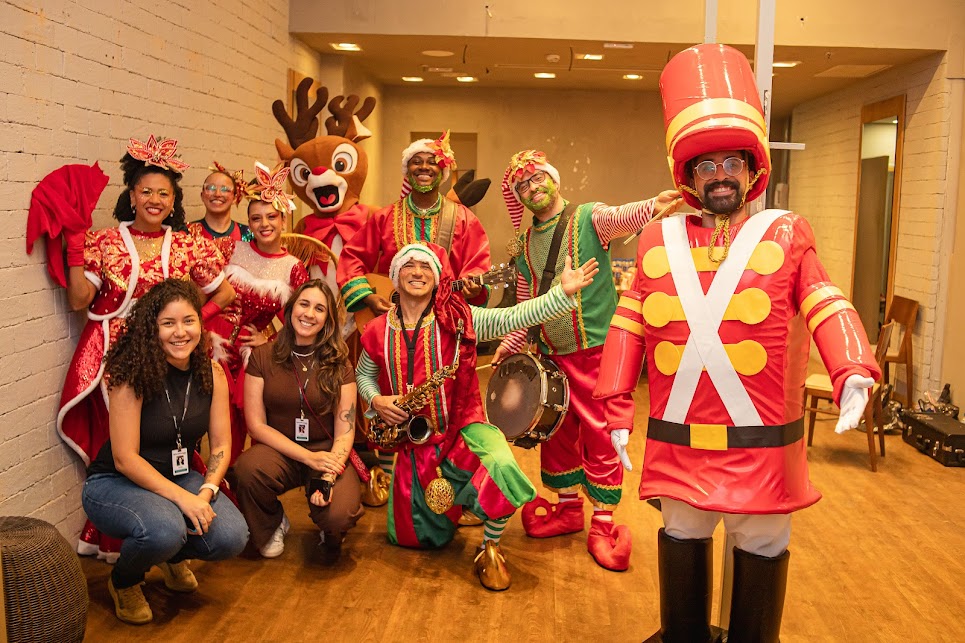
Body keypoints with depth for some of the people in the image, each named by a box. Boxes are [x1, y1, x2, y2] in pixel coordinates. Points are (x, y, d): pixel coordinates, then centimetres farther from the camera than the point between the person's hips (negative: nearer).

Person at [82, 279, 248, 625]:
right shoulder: (132, 375, -21)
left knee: (232, 537, -19)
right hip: (114, 482, -5)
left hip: (179, 476, 5)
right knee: (165, 530, -35)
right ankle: (124, 582, 2)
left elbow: (221, 444, -3)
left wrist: (206, 492, -20)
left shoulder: (212, 373, -6)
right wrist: (182, 497, -28)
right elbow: (125, 458, -22)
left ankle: (174, 557, 17)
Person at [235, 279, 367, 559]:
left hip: (327, 453, -1)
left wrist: (329, 476, -22)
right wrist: (309, 457, -16)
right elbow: (256, 425, -5)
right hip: (279, 450, 1)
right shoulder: (262, 357, -1)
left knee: (339, 515, -30)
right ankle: (272, 526, 1)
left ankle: (330, 529, 12)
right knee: (248, 468, -34)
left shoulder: (339, 364, 0)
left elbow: (345, 430, -4)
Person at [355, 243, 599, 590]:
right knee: (408, 535, 11)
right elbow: (364, 374, 16)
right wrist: (375, 399, -5)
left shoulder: (457, 318, -9)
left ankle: (490, 549, -8)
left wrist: (562, 292, -31)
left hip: (462, 428, -3)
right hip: (413, 441, 3)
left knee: (502, 469, -36)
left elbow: (512, 317, -21)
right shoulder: (378, 332, -1)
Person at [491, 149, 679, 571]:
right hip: (549, 354, 6)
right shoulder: (525, 245, 12)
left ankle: (603, 524, 10)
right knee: (556, 433, 14)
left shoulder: (588, 219, -5)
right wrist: (511, 344, 15)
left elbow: (621, 219, -27)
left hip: (595, 349, -6)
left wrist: (653, 205, -47)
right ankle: (568, 508, 31)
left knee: (600, 435, -1)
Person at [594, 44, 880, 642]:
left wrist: (854, 374, -24)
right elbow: (628, 328, 6)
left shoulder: (786, 233, 1)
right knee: (682, 537, 18)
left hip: (762, 442, -2)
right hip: (677, 439, 2)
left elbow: (829, 309, -6)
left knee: (763, 546, 13)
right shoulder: (659, 240, 7)